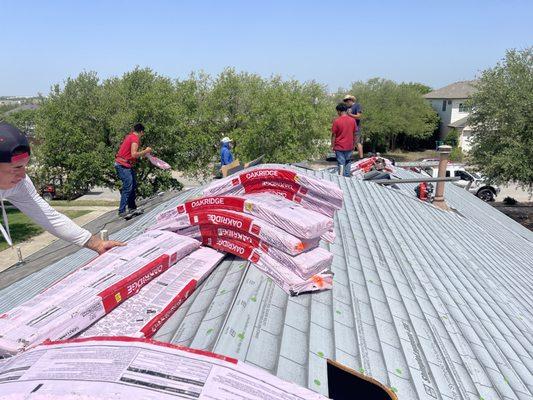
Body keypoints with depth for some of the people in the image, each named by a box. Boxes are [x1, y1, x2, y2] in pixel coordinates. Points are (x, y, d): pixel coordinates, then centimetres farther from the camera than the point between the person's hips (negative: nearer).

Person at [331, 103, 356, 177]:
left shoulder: (337, 121, -12)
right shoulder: (352, 120, -1)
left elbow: (333, 135, -8)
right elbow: (354, 134, 7)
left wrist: (332, 146, 1)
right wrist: (353, 145, 17)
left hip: (339, 147, -3)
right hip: (349, 146, 3)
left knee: (341, 164, 2)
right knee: (348, 163, 15)